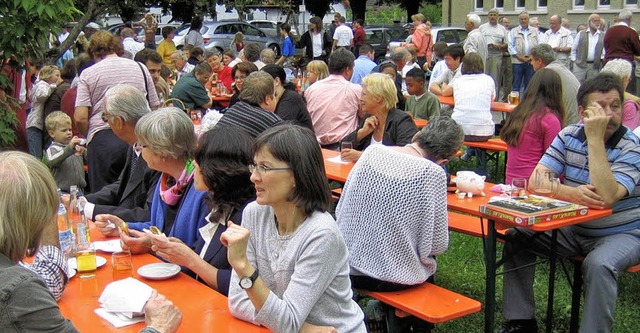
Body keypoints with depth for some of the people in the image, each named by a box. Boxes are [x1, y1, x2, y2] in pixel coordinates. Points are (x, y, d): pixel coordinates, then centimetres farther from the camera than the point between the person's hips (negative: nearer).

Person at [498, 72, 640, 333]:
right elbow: (537, 180, -10)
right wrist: (571, 193, -31)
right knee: (516, 236, -8)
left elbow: (607, 197, -31)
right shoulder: (569, 136, -2)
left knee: (598, 264, -35)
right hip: (574, 229, 5)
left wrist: (595, 139, -31)